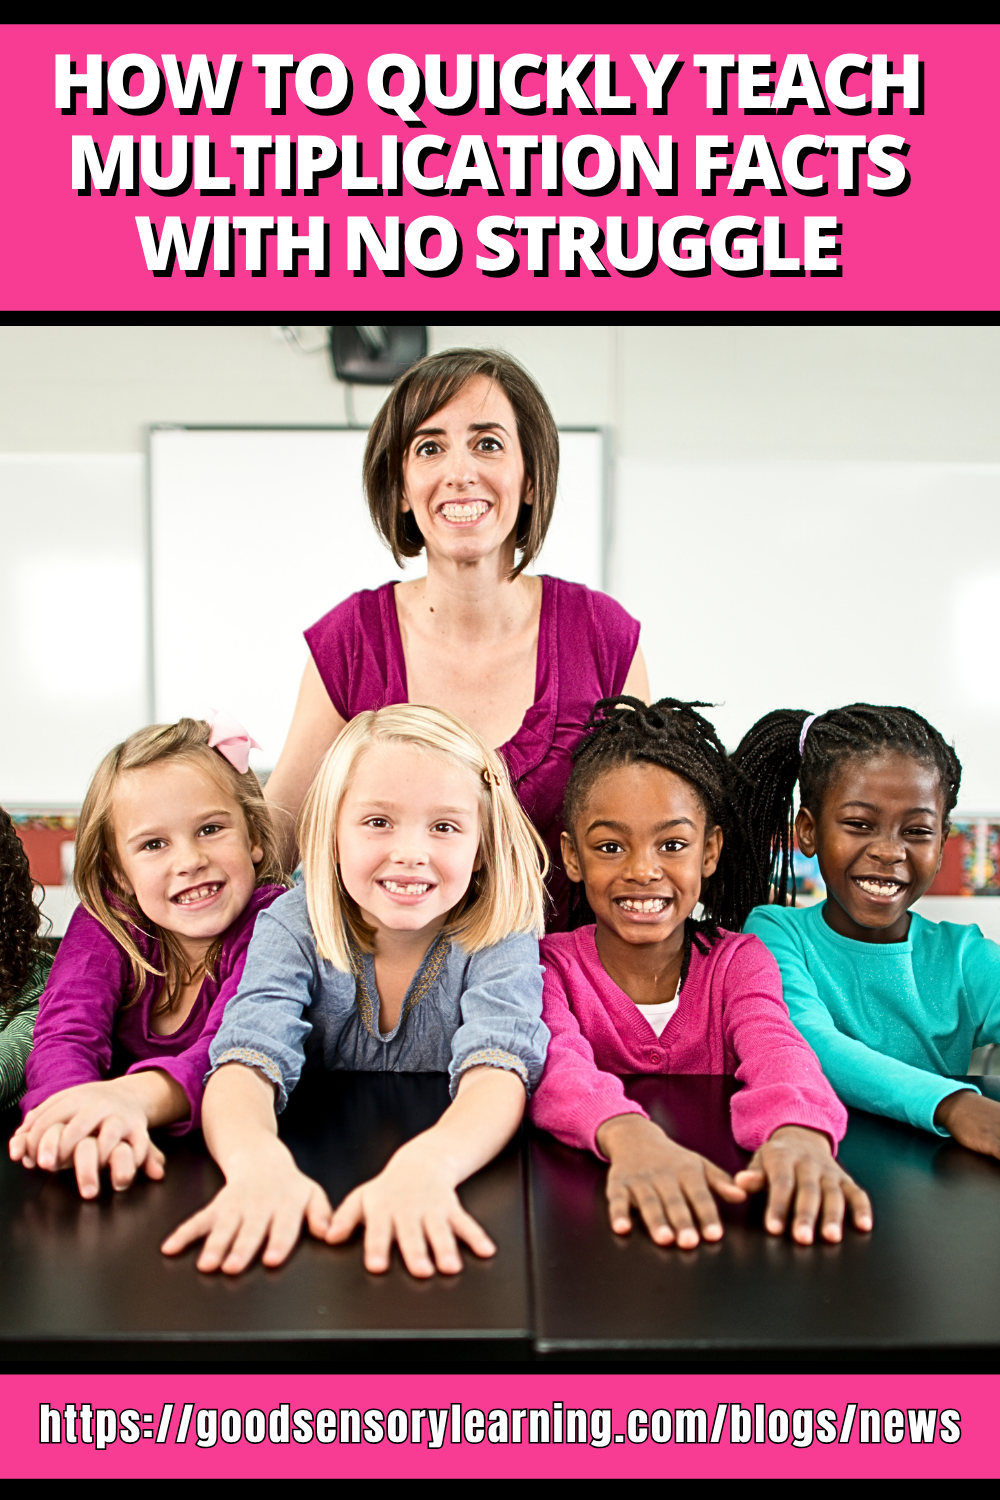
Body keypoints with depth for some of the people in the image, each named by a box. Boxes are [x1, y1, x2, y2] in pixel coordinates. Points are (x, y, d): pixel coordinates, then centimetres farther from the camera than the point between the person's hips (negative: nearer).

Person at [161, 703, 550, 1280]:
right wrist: (258, 1162, -44)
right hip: (316, 1183, 2)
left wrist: (426, 1165, -46)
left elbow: (497, 1073, -25)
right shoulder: (293, 927, -8)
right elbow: (247, 1059, -22)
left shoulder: (499, 939, -10)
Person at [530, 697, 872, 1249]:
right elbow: (554, 1063, -23)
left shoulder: (737, 962, 1)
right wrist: (631, 1137, -45)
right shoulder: (551, 966, -3)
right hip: (581, 1207, 0)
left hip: (716, 1217, 1)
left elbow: (775, 1049, -19)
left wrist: (798, 1134, -42)